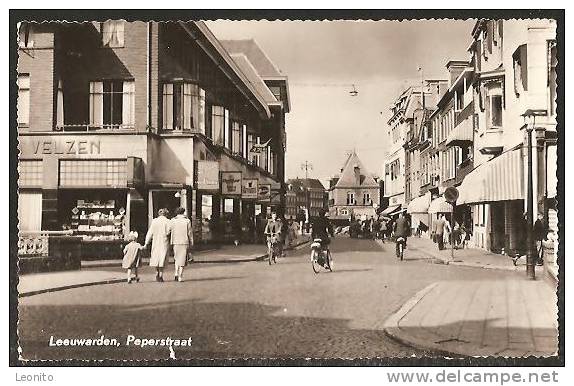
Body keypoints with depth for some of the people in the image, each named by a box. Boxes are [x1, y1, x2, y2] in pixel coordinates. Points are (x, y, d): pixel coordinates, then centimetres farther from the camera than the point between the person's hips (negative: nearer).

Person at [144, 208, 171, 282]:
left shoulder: (154, 221, 3)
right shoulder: (167, 221, -6)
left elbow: (150, 232, 2)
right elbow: (168, 232, -15)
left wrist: (146, 243, 4)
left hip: (155, 242, 3)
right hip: (164, 242, -3)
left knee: (156, 257, 14)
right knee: (162, 258, 1)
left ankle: (157, 273, 12)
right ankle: (161, 275, 0)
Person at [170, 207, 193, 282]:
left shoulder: (172, 221, 1)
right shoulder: (187, 221, 0)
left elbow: (169, 231, -4)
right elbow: (190, 233, -1)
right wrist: (191, 243, 5)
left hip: (175, 242, 1)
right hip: (184, 242, -1)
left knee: (177, 258, 18)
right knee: (182, 259, 3)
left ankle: (176, 273, 4)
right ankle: (180, 277, -1)